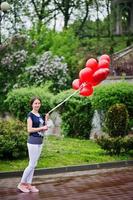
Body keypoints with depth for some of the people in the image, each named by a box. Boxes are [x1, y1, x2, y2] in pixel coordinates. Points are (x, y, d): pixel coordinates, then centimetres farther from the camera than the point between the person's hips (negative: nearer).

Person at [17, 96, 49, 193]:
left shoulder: (40, 115, 12)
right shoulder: (30, 115, -9)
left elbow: (44, 129, 13)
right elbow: (29, 129, -17)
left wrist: (46, 120, 2)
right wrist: (42, 128, -15)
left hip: (40, 141, 8)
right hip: (33, 141, -8)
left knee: (33, 165, 9)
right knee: (32, 164, -6)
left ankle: (28, 184, 14)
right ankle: (21, 184, 4)